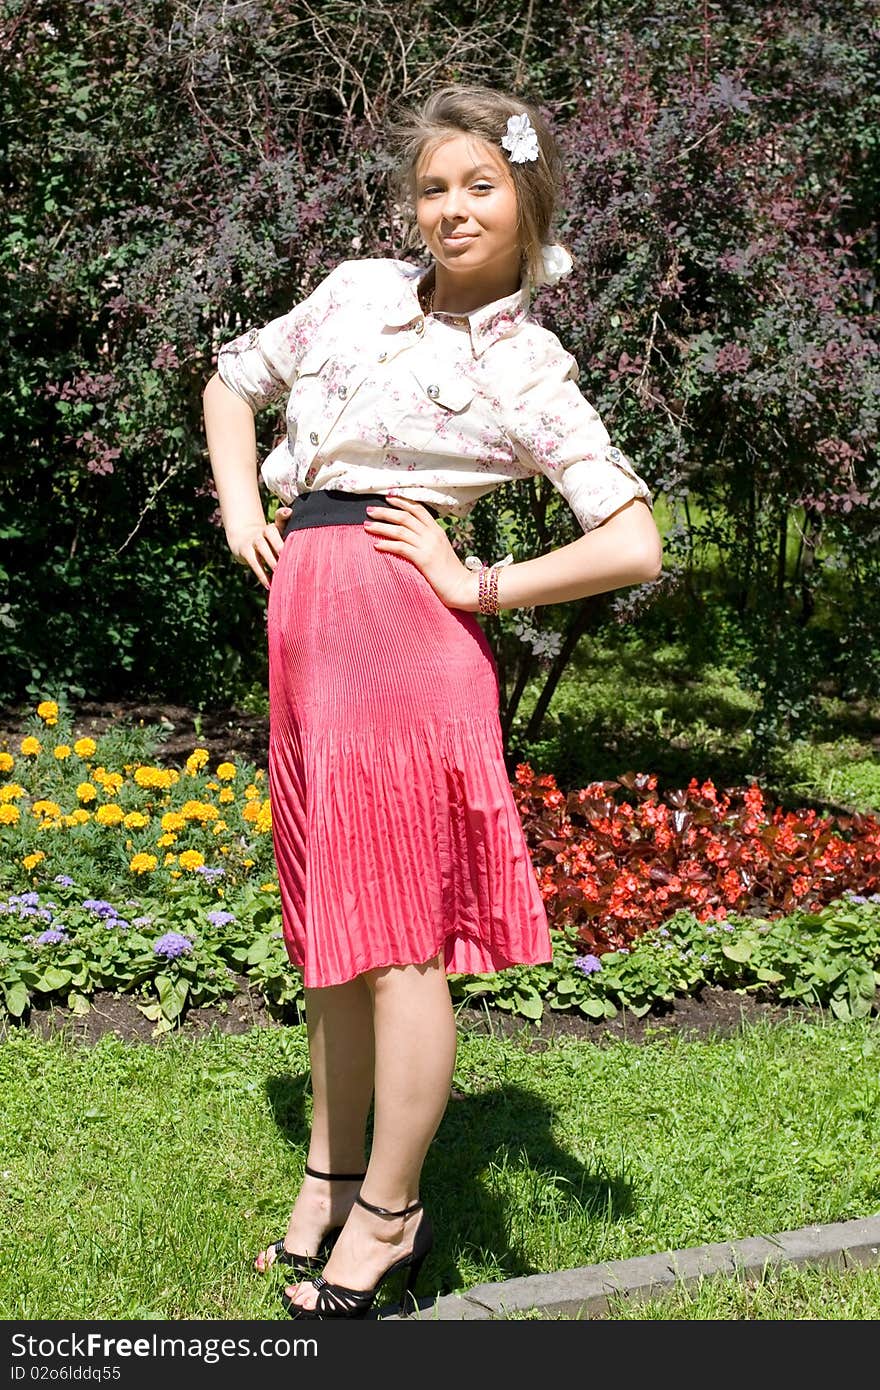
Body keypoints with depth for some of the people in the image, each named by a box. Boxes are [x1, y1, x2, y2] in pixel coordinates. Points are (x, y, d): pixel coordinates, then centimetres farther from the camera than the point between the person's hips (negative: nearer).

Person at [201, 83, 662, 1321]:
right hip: (301, 625, 6)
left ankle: (388, 1214, 12)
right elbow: (232, 380, 27)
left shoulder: (528, 369, 0)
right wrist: (240, 504, 12)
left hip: (396, 621, -6)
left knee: (394, 931, -2)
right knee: (329, 924, 15)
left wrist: (478, 584, -7)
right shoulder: (358, 290, 14)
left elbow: (635, 546, -7)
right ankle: (330, 1178, 30)